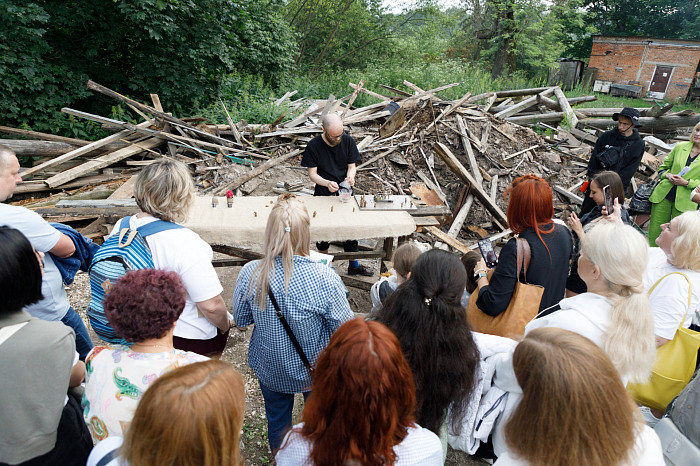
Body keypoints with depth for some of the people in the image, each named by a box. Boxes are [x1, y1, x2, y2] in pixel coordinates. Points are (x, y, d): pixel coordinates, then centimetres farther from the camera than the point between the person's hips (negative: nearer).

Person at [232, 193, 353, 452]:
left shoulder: (250, 273, -25)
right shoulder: (325, 278, -33)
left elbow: (241, 319, -7)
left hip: (270, 369, 2)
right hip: (315, 369, -1)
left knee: (277, 420, 29)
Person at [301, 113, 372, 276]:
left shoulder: (348, 141, -4)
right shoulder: (313, 146, -12)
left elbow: (352, 166, 3)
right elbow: (312, 174, -10)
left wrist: (350, 177, -21)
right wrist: (327, 183, -30)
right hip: (323, 195, -2)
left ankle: (354, 265, 27)